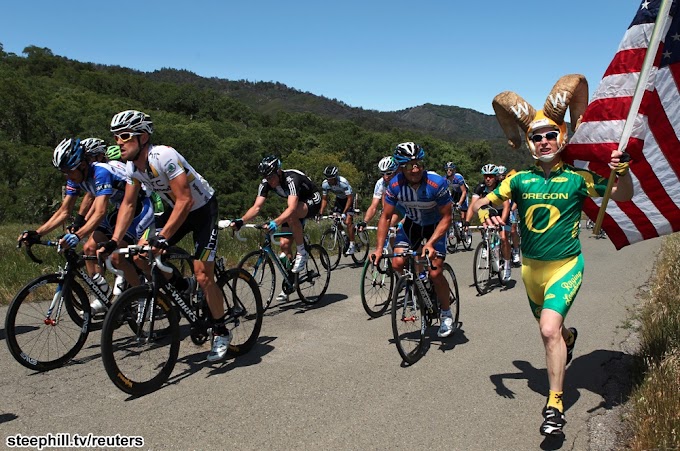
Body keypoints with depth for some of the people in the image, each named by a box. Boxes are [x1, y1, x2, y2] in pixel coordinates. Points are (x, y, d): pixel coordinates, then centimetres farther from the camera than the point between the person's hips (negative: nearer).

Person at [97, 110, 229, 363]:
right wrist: (114, 241, -10)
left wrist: (163, 237, -40)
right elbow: (128, 204, 1)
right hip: (176, 208, 7)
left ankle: (221, 332, 7)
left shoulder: (163, 157, -30)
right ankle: (176, 285, 18)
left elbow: (185, 200, -34)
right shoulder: (132, 166, -6)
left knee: (203, 277, -12)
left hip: (202, 209, -7)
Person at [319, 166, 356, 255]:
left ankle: (352, 245, -10)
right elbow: (324, 199, -9)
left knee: (348, 222, -17)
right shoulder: (325, 184, -20)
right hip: (339, 199, 6)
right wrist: (321, 212, -20)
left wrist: (344, 213, -39)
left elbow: (349, 198, -32)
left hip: (349, 198, -5)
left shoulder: (343, 182, -35)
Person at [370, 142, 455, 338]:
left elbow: (446, 217, -23)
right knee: (397, 263, -15)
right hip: (412, 223, 3)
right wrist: (379, 248, -19)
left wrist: (430, 243, -35)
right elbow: (386, 217, -12)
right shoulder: (395, 185, -22)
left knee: (435, 273, -12)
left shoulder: (437, 183, -31)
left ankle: (446, 314, 12)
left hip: (435, 226, -3)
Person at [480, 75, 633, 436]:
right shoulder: (520, 179, -3)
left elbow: (622, 196, -8)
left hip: (565, 265, -4)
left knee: (549, 329, -21)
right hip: (530, 266, 4)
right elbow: (481, 203, 0)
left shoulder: (577, 178, -7)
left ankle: (555, 405, -5)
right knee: (550, 326, 24)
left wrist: (622, 170, -28)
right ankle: (569, 337, 62)